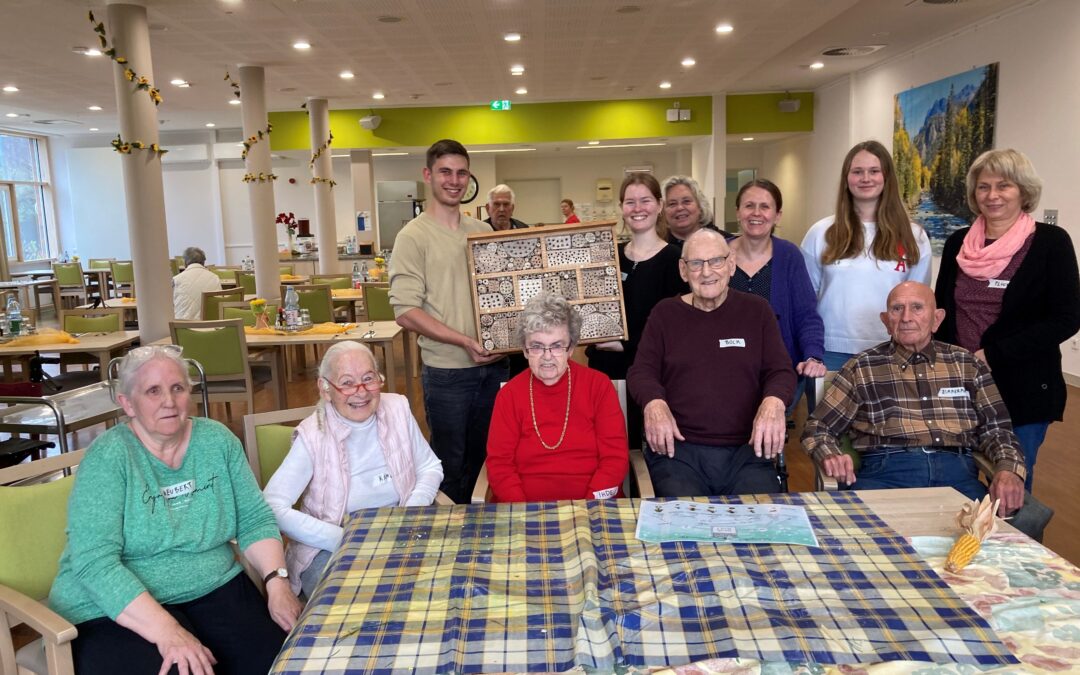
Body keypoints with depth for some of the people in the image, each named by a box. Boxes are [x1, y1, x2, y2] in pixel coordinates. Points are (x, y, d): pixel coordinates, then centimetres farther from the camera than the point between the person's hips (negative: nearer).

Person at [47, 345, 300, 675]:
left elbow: (255, 520, 5)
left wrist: (277, 581, -13)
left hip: (214, 589, 4)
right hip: (118, 609, -3)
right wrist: (166, 630, -29)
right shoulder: (108, 456, -10)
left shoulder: (217, 440, 2)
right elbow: (94, 561, -19)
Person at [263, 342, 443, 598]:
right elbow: (273, 506, -19)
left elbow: (430, 468, 8)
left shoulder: (397, 409, -5)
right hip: (330, 549, -4)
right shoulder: (313, 436, -15)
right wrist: (343, 539, -24)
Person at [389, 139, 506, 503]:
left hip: (493, 364, 6)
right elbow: (406, 312, -14)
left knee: (480, 456, 18)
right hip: (447, 371, -5)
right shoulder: (413, 236, -8)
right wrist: (464, 341, -21)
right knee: (449, 463, 8)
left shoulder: (483, 231, 9)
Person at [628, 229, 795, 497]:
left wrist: (773, 402, -16)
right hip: (677, 448, 0)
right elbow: (642, 371, 7)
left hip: (746, 449, 1)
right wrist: (654, 403, -17)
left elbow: (780, 371, 8)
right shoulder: (665, 312, 11)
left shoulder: (756, 310, 11)